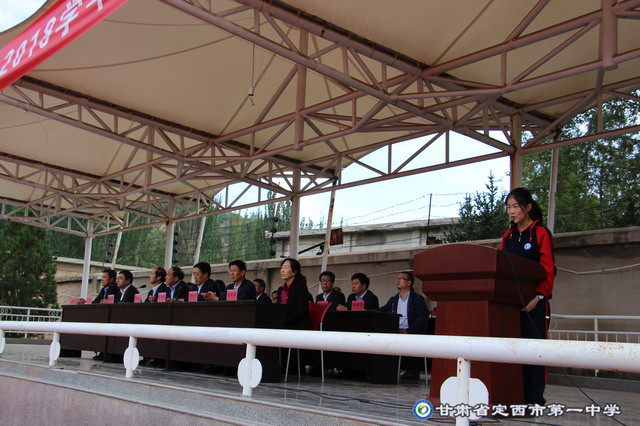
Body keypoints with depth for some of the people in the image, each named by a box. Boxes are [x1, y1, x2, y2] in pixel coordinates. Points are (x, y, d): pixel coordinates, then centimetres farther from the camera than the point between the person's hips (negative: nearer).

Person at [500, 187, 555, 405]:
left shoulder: (541, 233, -1)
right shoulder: (508, 236, 16)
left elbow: (547, 269, -7)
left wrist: (539, 297, -16)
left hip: (534, 301, -5)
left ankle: (534, 398, 0)